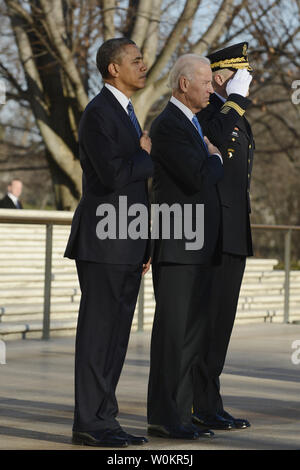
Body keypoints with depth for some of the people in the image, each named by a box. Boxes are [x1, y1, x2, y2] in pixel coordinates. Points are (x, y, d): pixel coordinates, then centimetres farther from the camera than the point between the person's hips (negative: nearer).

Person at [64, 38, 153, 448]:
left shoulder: (126, 114, 20)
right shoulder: (98, 113, -11)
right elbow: (113, 175, -23)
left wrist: (144, 246, 19)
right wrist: (150, 156, -7)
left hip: (127, 246, 9)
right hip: (102, 243, -9)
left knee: (116, 335, 9)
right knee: (97, 333, -6)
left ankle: (105, 419, 13)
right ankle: (88, 423, -2)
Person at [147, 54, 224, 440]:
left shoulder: (191, 124, 20)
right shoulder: (168, 125, -12)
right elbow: (198, 177, -22)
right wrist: (215, 158, -5)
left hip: (198, 248, 10)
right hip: (176, 248, -10)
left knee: (192, 331, 9)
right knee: (173, 331, -8)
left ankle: (179, 412, 13)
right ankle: (165, 418, -4)